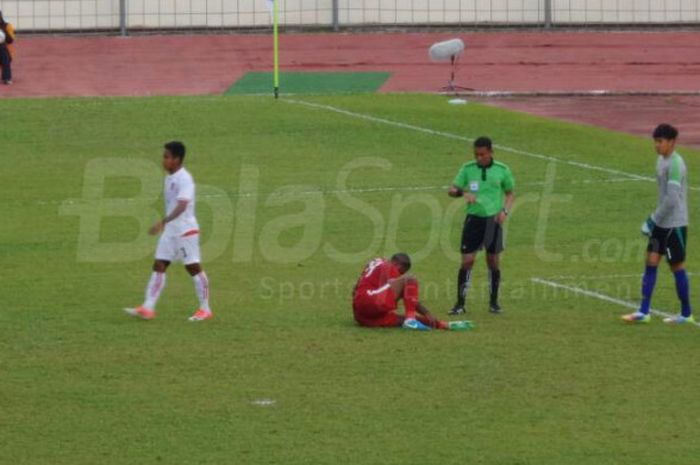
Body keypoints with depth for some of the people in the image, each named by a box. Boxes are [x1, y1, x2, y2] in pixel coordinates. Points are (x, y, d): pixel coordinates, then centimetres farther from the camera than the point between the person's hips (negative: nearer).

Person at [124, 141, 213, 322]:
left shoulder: (184, 179, -17)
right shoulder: (169, 178, 10)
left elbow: (181, 206, -29)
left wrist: (163, 222, -37)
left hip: (186, 230, -9)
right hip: (170, 231, 9)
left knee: (193, 267, 0)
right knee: (159, 266, 1)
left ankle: (205, 309, 11)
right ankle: (148, 308, -2)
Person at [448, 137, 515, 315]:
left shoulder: (502, 170, 1)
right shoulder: (468, 169, 2)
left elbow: (510, 194, 12)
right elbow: (451, 190, 3)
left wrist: (505, 210, -5)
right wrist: (462, 192, -19)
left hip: (493, 220, 0)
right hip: (474, 218, 0)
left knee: (493, 260, 6)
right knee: (467, 261, -5)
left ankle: (493, 302, 18)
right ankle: (460, 303, 1)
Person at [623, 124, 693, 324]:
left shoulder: (675, 165, -20)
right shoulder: (661, 160, 9)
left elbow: (672, 199, -24)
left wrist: (654, 219, -17)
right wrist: (655, 219, 15)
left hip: (674, 224, -9)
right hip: (662, 223, 9)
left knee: (677, 266, 1)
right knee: (651, 263, 5)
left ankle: (686, 314, 13)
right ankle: (643, 312, 5)